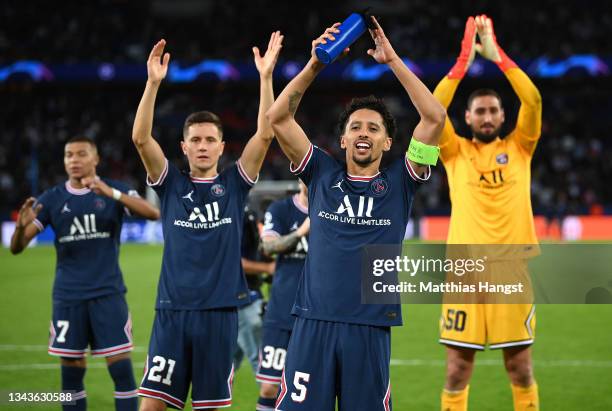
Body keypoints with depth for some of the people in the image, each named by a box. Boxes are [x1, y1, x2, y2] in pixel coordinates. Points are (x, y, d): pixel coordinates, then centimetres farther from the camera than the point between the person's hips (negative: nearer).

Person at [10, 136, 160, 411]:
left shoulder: (115, 191, 1)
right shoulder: (52, 199, 5)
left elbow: (153, 213, -16)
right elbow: (16, 247, 2)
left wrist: (111, 193, -29)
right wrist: (22, 225, -23)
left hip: (108, 293, -2)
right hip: (68, 296, 2)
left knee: (121, 366, -8)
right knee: (71, 372, 5)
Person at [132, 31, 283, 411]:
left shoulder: (234, 184, 5)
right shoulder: (171, 184, 6)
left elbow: (265, 134, -6)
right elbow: (141, 138, -7)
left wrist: (266, 76, -14)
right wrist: (154, 83, -18)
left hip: (219, 310, 0)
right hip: (172, 310, 0)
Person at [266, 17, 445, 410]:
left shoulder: (399, 182, 7)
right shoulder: (322, 174, 10)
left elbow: (435, 117, -2)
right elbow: (278, 117, 5)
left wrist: (392, 59, -2)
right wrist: (315, 65, -4)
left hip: (370, 329, 0)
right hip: (313, 323, 0)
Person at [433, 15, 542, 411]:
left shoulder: (518, 148, 10)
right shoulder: (456, 152, 9)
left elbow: (534, 101, -3)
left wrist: (497, 54, -5)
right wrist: (464, 60, -9)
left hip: (512, 267, 1)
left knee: (521, 367, 6)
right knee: (457, 368, 2)